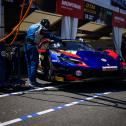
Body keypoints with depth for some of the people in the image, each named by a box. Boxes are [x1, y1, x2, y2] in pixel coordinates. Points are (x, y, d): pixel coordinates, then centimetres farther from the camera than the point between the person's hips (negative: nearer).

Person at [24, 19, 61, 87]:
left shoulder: (32, 26, 21)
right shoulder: (41, 29, -2)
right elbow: (51, 35, -3)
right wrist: (60, 40, 2)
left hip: (26, 45, 8)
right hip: (33, 46, -8)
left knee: (29, 63, 13)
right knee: (34, 64, -5)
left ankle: (30, 80, 17)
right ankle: (32, 81, -7)